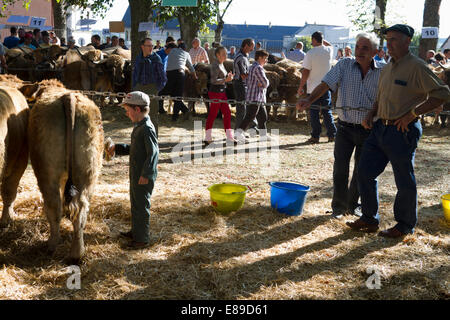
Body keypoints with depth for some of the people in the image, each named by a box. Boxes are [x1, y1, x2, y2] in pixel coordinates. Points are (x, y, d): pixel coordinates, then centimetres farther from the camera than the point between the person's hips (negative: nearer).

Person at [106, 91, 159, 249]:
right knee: (135, 203, 21)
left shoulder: (147, 129, -20)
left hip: (144, 177, -10)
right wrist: (116, 148, 17)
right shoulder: (139, 127, 11)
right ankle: (135, 231, 37)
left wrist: (145, 175, -24)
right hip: (135, 174, 10)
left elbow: (153, 153, -23)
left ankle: (143, 239, 11)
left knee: (141, 206, 0)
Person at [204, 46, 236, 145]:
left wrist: (227, 76, 8)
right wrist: (226, 79, -22)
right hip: (215, 92, -10)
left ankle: (229, 137, 13)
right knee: (212, 115, -2)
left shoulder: (221, 65, 14)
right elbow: (214, 80, -22)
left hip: (222, 92, 10)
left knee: (227, 114, 8)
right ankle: (208, 138, 7)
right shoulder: (215, 65, -14)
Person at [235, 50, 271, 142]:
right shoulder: (258, 68, -16)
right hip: (255, 97, -11)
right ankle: (239, 133, -10)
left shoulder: (253, 67, 17)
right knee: (249, 116, -10)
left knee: (263, 116, 15)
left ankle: (263, 135, 21)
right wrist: (263, 84, 3)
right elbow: (265, 83, -19)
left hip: (259, 98, 11)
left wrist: (261, 84, -1)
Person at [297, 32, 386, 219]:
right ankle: (339, 206, 13)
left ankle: (352, 204, 30)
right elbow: (326, 84, -13)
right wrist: (309, 100, -30)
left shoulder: (383, 71, -1)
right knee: (340, 168, -5)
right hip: (345, 128, -1)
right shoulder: (344, 66, -2)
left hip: (368, 129, 1)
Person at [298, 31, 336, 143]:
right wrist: (322, 39, 22)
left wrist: (301, 87, -7)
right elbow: (330, 45, 30)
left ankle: (315, 136, 6)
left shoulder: (310, 53, -13)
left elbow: (306, 72, -14)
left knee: (314, 113, 3)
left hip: (313, 88, -4)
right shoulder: (329, 51, 1)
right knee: (327, 111, 12)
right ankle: (332, 135, 13)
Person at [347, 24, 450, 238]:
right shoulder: (387, 68, 14)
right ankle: (369, 220, 21)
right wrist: (371, 115, 7)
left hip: (402, 132, -8)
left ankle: (405, 226, 20)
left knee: (404, 181, 3)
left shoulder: (416, 67, -10)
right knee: (365, 172, 8)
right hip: (380, 128, 8)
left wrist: (412, 114, -17)